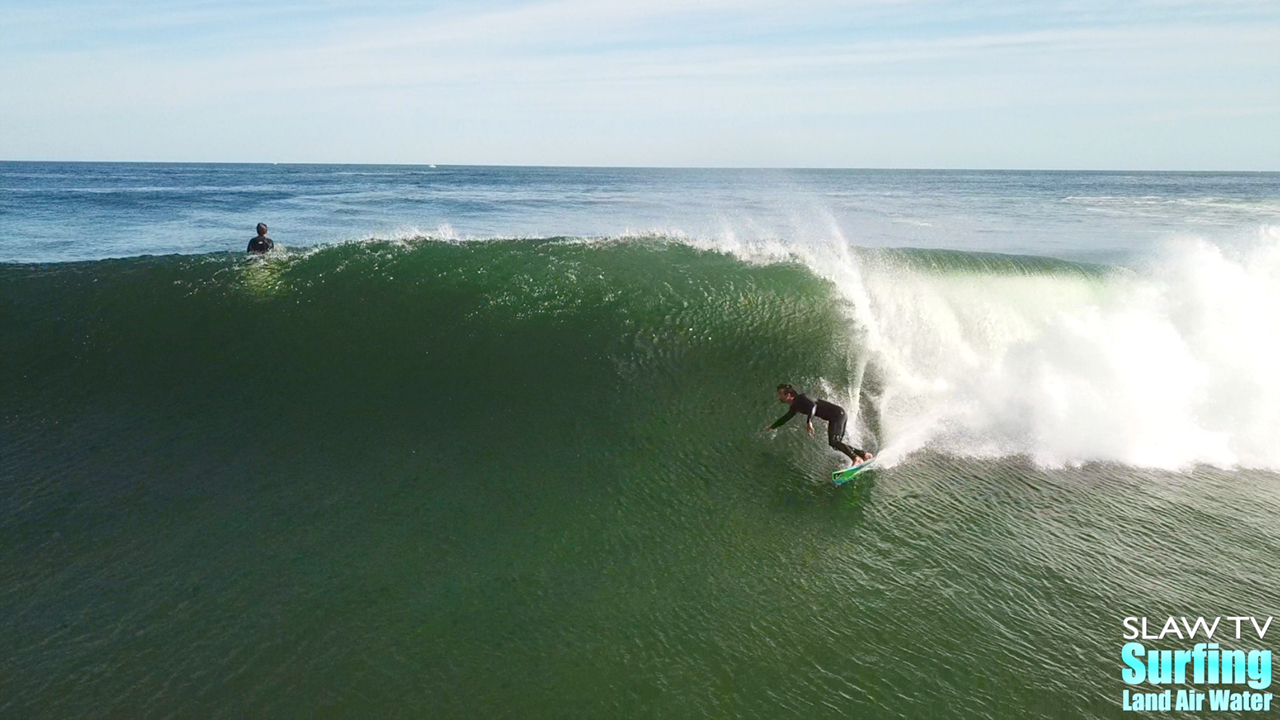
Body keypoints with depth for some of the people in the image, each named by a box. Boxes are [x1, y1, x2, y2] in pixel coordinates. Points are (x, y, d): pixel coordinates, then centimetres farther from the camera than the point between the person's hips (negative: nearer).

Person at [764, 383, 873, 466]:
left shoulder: (800, 399, -15)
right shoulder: (795, 406, 15)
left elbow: (812, 405, -34)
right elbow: (786, 417, 32)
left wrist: (809, 422, -45)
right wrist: (772, 427, 39)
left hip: (837, 414, -10)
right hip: (836, 416, 10)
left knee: (833, 442, -21)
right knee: (836, 443, 8)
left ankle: (856, 458, -22)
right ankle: (865, 454, 10)